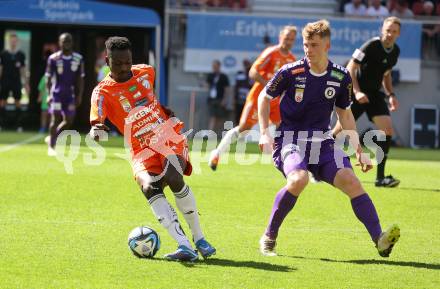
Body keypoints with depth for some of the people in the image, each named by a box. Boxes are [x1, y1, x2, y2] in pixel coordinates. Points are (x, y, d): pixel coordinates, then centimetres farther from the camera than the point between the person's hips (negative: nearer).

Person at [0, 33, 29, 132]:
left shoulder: (21, 55, 5)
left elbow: (23, 70, 9)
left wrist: (26, 83, 6)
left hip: (16, 82, 0)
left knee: (18, 103, -1)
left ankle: (19, 125, 1)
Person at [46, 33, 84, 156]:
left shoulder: (78, 59, 2)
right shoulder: (53, 58, -5)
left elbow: (80, 79, 7)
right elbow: (49, 78, -2)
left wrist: (79, 96, 1)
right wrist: (49, 94, -11)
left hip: (70, 94, 3)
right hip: (57, 93, -3)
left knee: (68, 121, 2)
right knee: (56, 119, -8)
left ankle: (53, 137, 25)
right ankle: (51, 147, 0)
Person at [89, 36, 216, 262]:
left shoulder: (145, 72, 7)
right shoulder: (103, 92, -6)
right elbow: (96, 122, -22)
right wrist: (95, 131, -43)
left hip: (169, 136, 1)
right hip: (142, 150, -1)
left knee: (173, 178, -27)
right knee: (149, 187, -29)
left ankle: (199, 239, -11)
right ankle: (185, 246, -32)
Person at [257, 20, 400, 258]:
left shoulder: (341, 77, 1)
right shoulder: (290, 72, -8)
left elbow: (344, 114, 15)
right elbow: (264, 98, 7)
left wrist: (359, 151, 11)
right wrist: (264, 133, -4)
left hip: (322, 142, 3)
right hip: (290, 139, -3)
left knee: (351, 181, -19)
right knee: (298, 180, -32)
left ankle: (380, 240, -22)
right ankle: (269, 238, -16)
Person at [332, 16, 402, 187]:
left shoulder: (395, 51, 5)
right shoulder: (371, 46, -17)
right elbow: (350, 68, -15)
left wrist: (391, 95, 8)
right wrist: (357, 91, -25)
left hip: (375, 94, 6)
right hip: (358, 94, -6)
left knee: (388, 130, -11)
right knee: (340, 131, -5)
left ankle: (380, 177, -8)